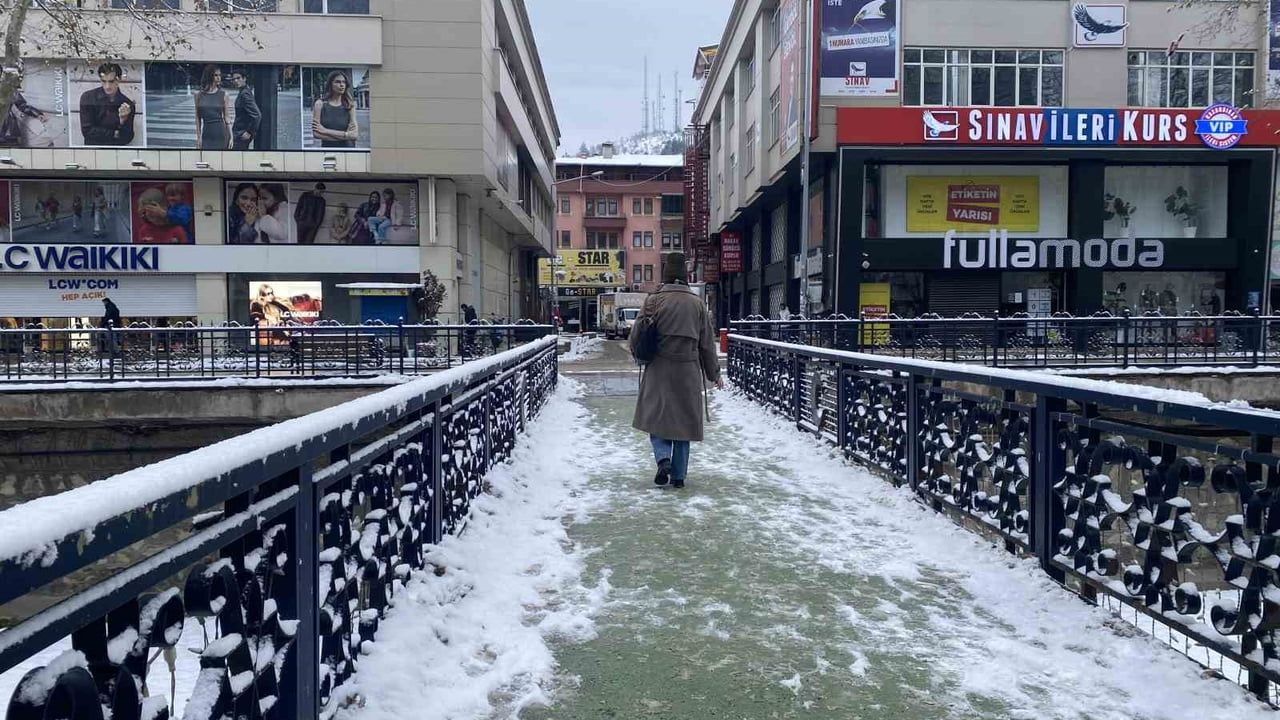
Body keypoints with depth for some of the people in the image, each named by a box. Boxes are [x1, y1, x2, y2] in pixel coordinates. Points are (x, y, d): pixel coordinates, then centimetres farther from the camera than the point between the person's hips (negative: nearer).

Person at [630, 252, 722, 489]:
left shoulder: (655, 300, -5)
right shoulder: (697, 304, 1)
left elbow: (636, 337, -3)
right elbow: (707, 343, 6)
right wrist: (714, 374, 15)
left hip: (659, 370, -2)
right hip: (688, 372, 2)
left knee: (657, 417, 11)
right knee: (683, 420, 11)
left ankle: (663, 459, -12)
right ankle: (678, 475, 15)